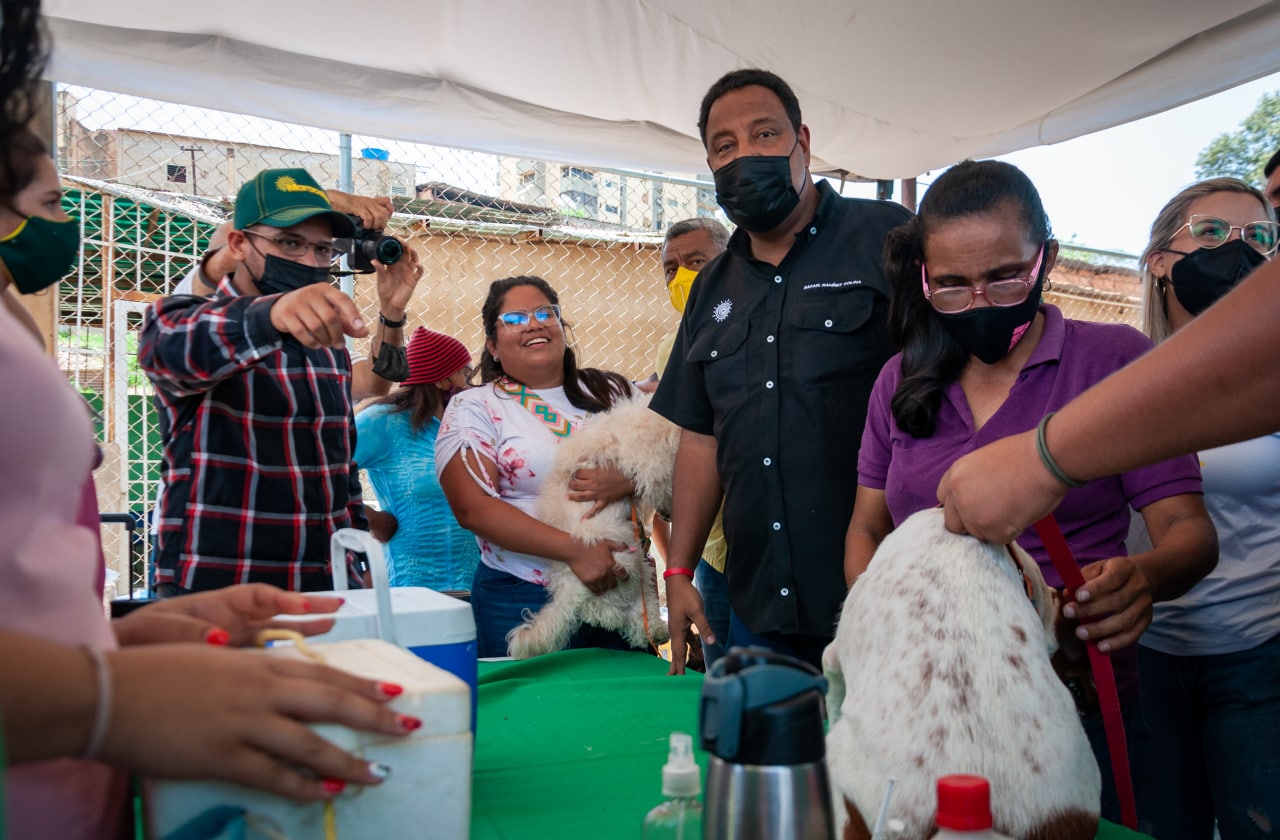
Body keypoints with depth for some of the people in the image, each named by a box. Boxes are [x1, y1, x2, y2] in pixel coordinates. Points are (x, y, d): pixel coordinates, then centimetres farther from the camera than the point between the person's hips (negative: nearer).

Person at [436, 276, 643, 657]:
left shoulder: (611, 392, 10)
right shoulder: (474, 408, 0)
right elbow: (473, 508, -12)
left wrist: (630, 482, -18)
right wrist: (574, 550, -20)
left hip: (622, 589, 4)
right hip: (523, 602, -3)